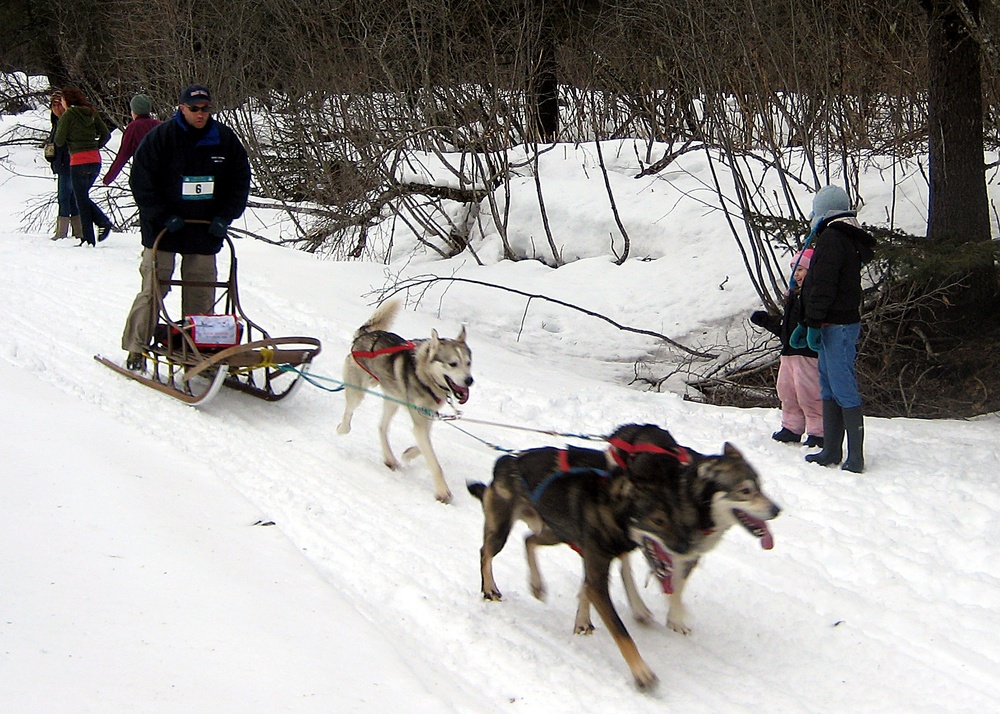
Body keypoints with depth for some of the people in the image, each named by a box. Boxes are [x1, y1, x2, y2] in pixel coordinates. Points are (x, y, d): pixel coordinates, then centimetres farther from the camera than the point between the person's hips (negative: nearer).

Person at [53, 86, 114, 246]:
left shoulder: (68, 115, -7)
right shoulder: (91, 113, 10)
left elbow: (59, 141, -5)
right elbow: (106, 134, 8)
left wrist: (59, 123, 12)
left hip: (78, 161, -6)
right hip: (95, 160, 6)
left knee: (81, 200, 3)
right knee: (84, 196, 21)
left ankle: (88, 239, 3)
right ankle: (104, 221, 0)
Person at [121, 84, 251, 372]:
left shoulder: (225, 139, 3)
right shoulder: (160, 137, -6)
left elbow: (240, 183, 10)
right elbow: (141, 181, -6)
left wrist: (224, 217, -2)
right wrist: (163, 217, -13)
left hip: (205, 233, 3)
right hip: (163, 230, -3)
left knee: (201, 295, 5)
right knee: (153, 290, -4)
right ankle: (136, 349, 5)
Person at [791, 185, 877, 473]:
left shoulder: (832, 238, -13)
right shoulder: (847, 239, 19)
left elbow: (823, 286, -19)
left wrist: (813, 324, -17)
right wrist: (804, 325, 24)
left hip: (837, 326, -10)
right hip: (838, 324, 10)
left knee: (843, 388, -9)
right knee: (829, 387, 14)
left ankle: (856, 456, -8)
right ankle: (831, 451, 19)